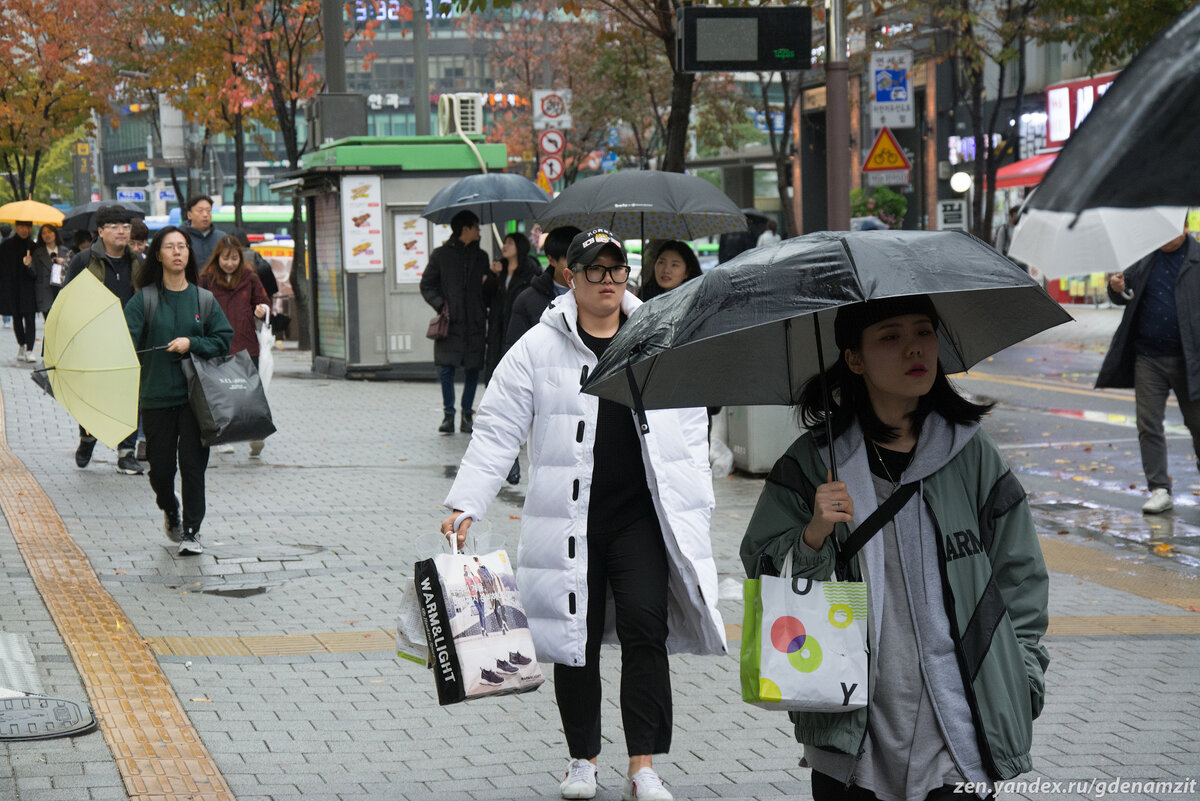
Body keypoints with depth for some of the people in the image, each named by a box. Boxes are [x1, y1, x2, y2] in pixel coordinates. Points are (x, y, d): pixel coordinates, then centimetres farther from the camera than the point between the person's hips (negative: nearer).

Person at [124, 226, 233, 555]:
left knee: (193, 461, -7)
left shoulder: (204, 300, 6)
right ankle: (170, 509, 36)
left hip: (195, 394, 0)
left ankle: (191, 532, 0)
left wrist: (191, 344, -10)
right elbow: (128, 342, -10)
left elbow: (224, 341, 7)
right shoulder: (144, 300, 0)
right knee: (160, 465, 5)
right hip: (155, 395, 0)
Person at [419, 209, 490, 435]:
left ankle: (467, 414, 11)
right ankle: (448, 414, 2)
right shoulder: (441, 255, 6)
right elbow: (426, 285, 7)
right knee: (446, 368, -7)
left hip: (475, 323, 3)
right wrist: (441, 304, -8)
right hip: (450, 323, -3)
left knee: (473, 369, 1)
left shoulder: (481, 257, 16)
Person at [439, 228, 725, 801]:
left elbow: (691, 427, 14)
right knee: (576, 636, 6)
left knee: (645, 626, -10)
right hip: (569, 518, 0)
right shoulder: (537, 348, 2)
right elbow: (497, 431, 1)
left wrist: (696, 506, 8)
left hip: (643, 516, 0)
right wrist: (465, 506, -6)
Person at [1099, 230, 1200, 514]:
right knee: (1148, 425, 0)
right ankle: (1159, 489, 6)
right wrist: (1117, 289, -10)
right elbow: (1125, 296, 14)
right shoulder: (1144, 257, 8)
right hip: (1147, 357, 2)